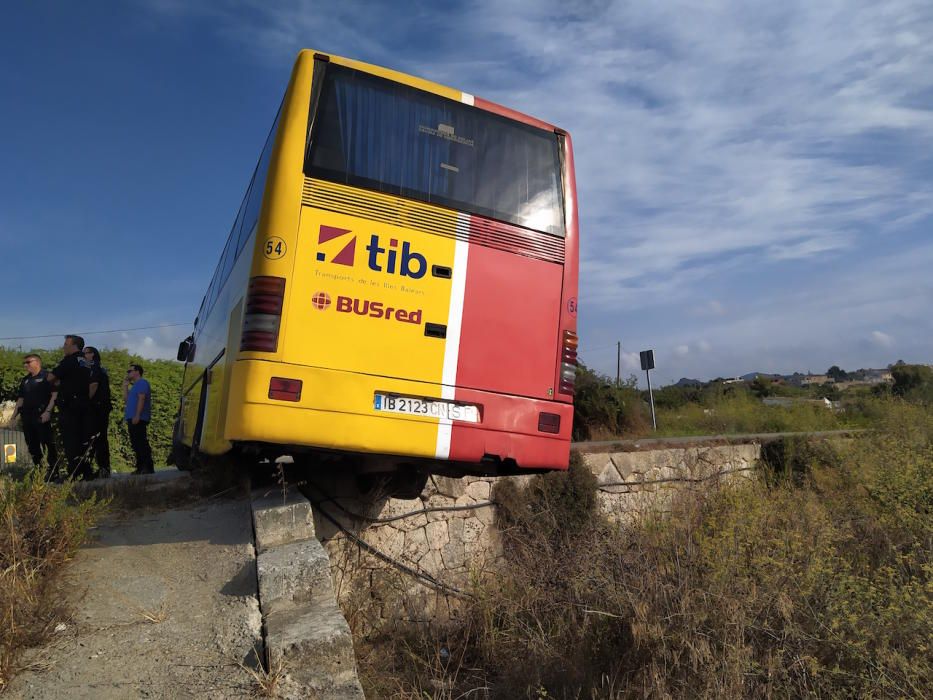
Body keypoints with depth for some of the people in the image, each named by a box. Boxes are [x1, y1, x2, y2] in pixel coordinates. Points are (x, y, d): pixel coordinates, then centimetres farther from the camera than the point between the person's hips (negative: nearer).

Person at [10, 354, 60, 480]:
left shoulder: (47, 376, -3)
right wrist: (14, 416, 14)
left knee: (48, 444, -7)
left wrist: (47, 411, -19)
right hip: (27, 417, 8)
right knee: (32, 446, 10)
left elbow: (55, 394, -11)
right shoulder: (25, 380, 20)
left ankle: (53, 472, -4)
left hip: (42, 417, -8)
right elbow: (21, 399, 22)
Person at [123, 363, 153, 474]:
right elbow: (126, 399, 24)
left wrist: (137, 415, -24)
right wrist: (125, 386, 19)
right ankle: (140, 468, 12)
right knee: (136, 444, 9)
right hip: (132, 419, 10)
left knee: (141, 443, -14)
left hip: (138, 419, -10)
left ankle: (148, 467, -16)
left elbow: (141, 399, -16)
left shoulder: (142, 383, -5)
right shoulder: (134, 385, 24)